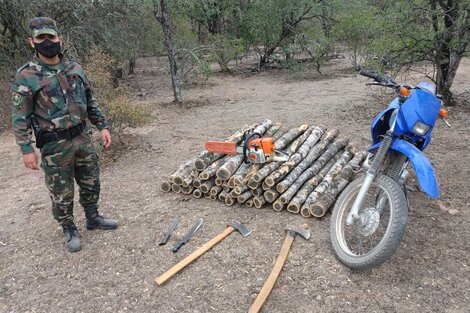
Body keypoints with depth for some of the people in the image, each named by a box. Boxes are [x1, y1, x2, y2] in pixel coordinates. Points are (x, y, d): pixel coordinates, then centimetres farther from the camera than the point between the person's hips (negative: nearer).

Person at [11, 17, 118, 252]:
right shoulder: (26, 76, -10)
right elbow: (20, 117, -9)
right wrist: (26, 149, -14)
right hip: (55, 145, -5)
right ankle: (69, 230, 28)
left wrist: (102, 127, 8)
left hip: (83, 137, 5)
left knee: (91, 183, 17)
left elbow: (90, 102, 12)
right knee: (62, 192, 8)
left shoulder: (74, 68, 5)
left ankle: (93, 218, 37)